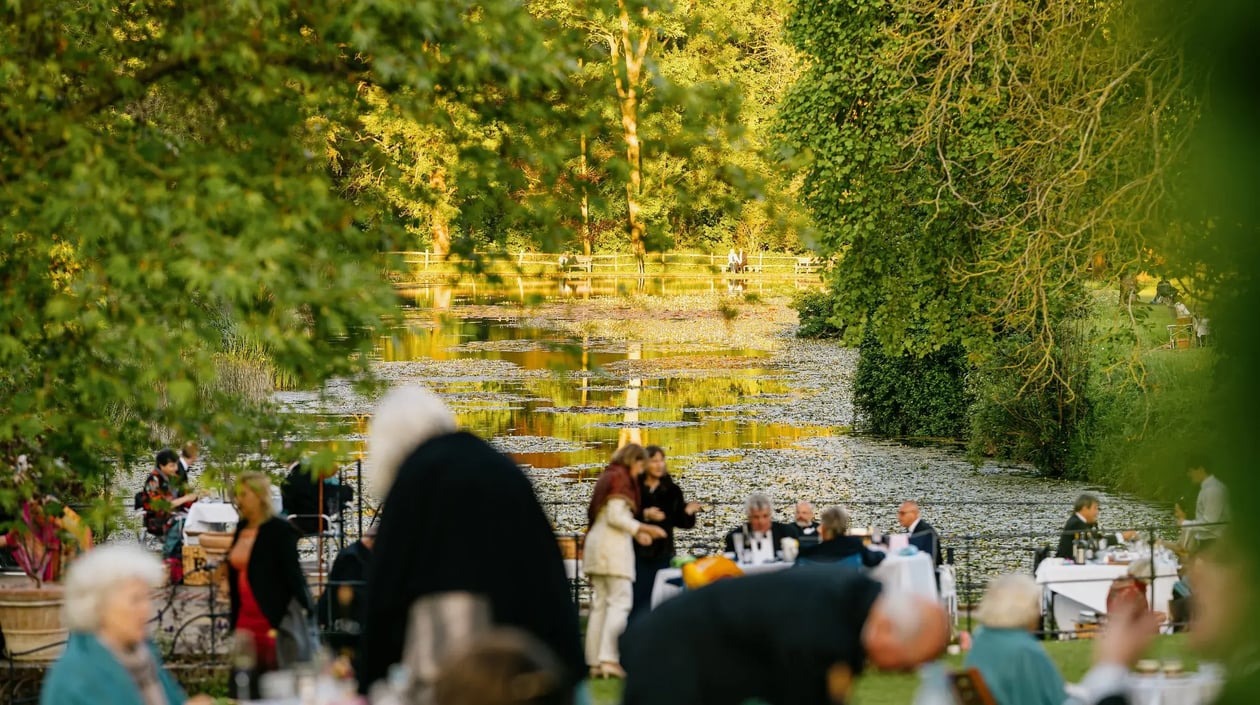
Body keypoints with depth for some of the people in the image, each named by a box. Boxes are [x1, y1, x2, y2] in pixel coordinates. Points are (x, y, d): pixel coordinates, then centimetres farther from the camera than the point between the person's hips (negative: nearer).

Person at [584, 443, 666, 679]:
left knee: (600, 604, 6)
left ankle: (595, 662, 3)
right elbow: (616, 516, -15)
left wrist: (636, 533, 18)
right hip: (613, 545, -9)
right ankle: (608, 658, -20)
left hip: (596, 542, 9)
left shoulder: (607, 476, 20)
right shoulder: (621, 478, -7)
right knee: (620, 602, -10)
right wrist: (644, 528, -10)